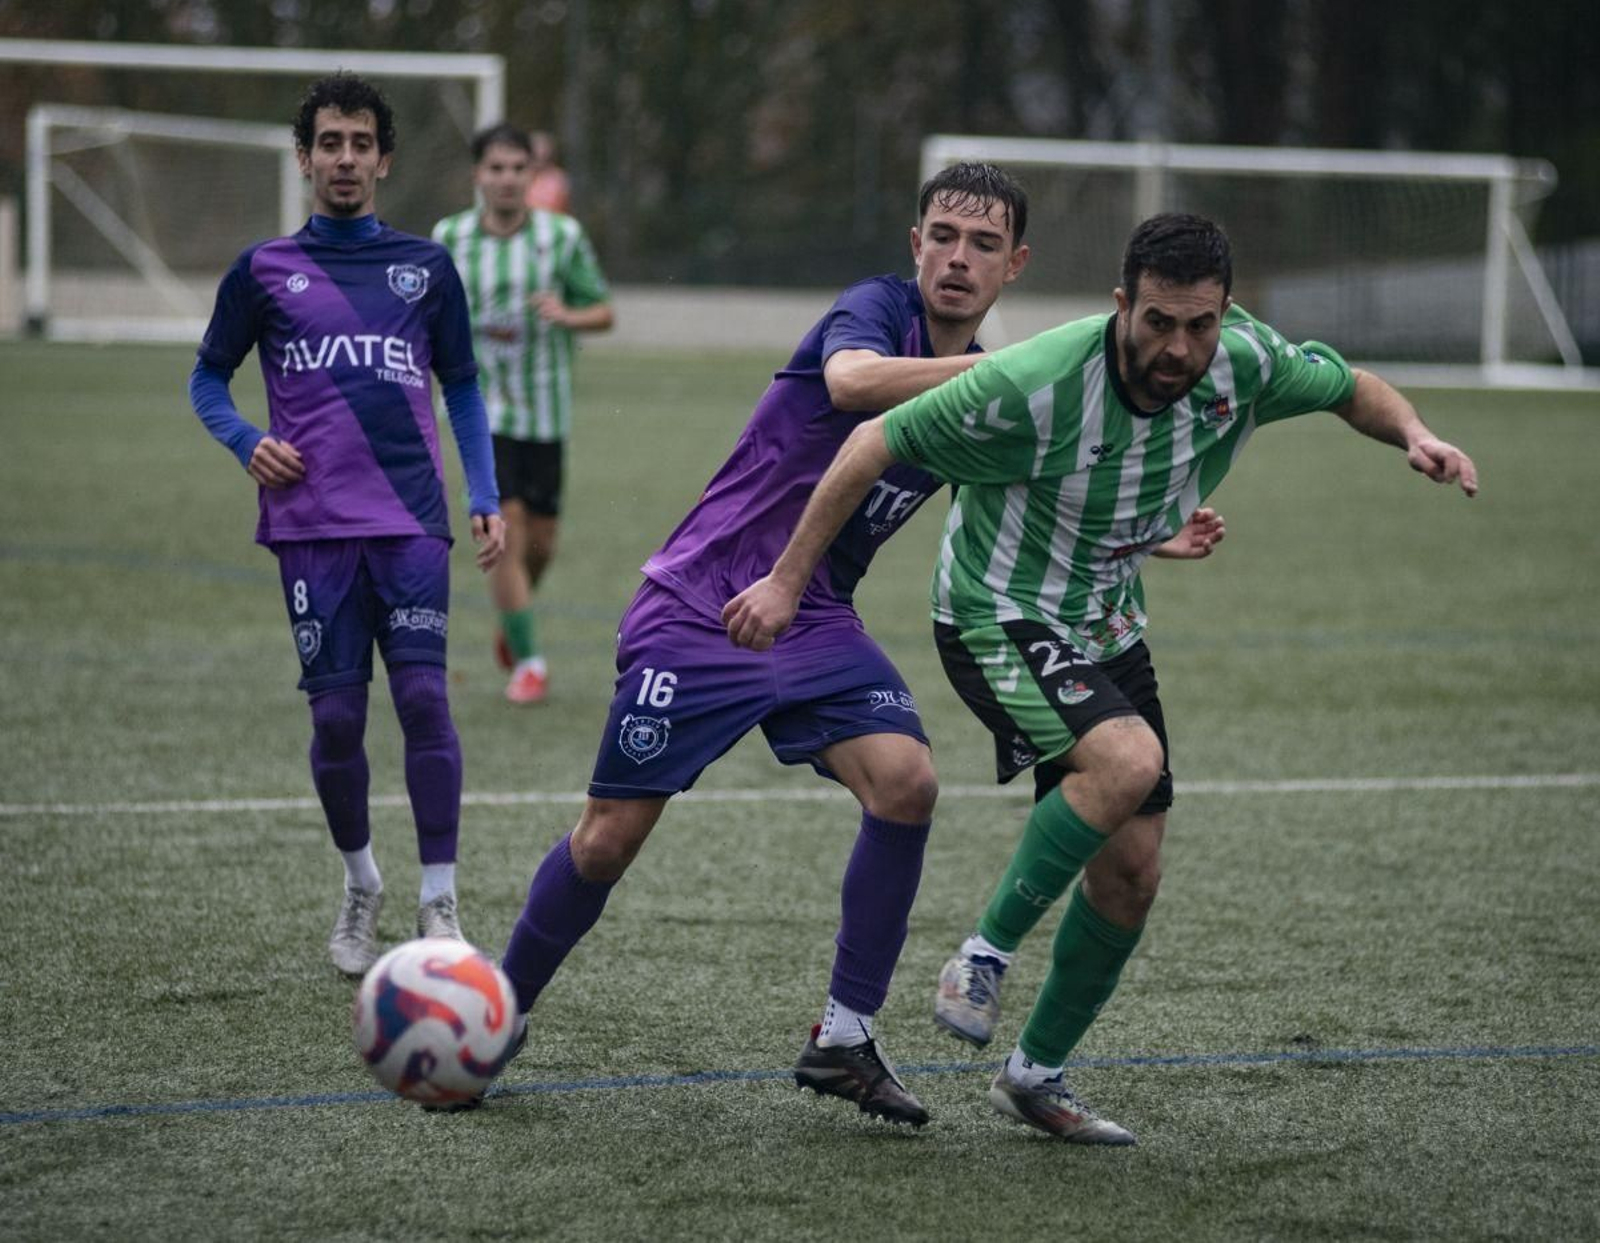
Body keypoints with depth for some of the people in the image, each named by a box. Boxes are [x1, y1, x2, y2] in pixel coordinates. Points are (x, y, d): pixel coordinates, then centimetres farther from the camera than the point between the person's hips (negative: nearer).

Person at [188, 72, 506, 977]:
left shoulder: (426, 267, 10)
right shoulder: (264, 271, 8)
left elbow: (462, 386, 16)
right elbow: (209, 378, 15)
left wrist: (486, 500, 6)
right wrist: (248, 443, -5)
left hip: (411, 520, 0)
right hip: (312, 524, 0)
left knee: (423, 693, -12)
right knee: (336, 713, -1)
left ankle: (440, 904, -4)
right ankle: (361, 884, 22)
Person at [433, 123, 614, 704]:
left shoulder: (563, 236, -5)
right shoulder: (450, 238, -2)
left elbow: (603, 312, -1)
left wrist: (569, 316, -21)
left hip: (544, 409, 1)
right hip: (481, 409, -1)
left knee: (540, 542, 8)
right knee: (505, 531, -14)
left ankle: (513, 615, 40)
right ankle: (528, 662, -3)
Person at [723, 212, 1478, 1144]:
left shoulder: (1246, 363, -14)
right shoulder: (1034, 387, -29)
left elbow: (1349, 388, 8)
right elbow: (874, 445, -19)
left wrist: (1414, 435, -14)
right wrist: (788, 581, -16)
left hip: (1107, 628, 7)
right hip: (998, 619, -6)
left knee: (1132, 872, 5)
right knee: (1129, 761, -32)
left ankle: (1036, 1074, 24)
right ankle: (984, 957, -15)